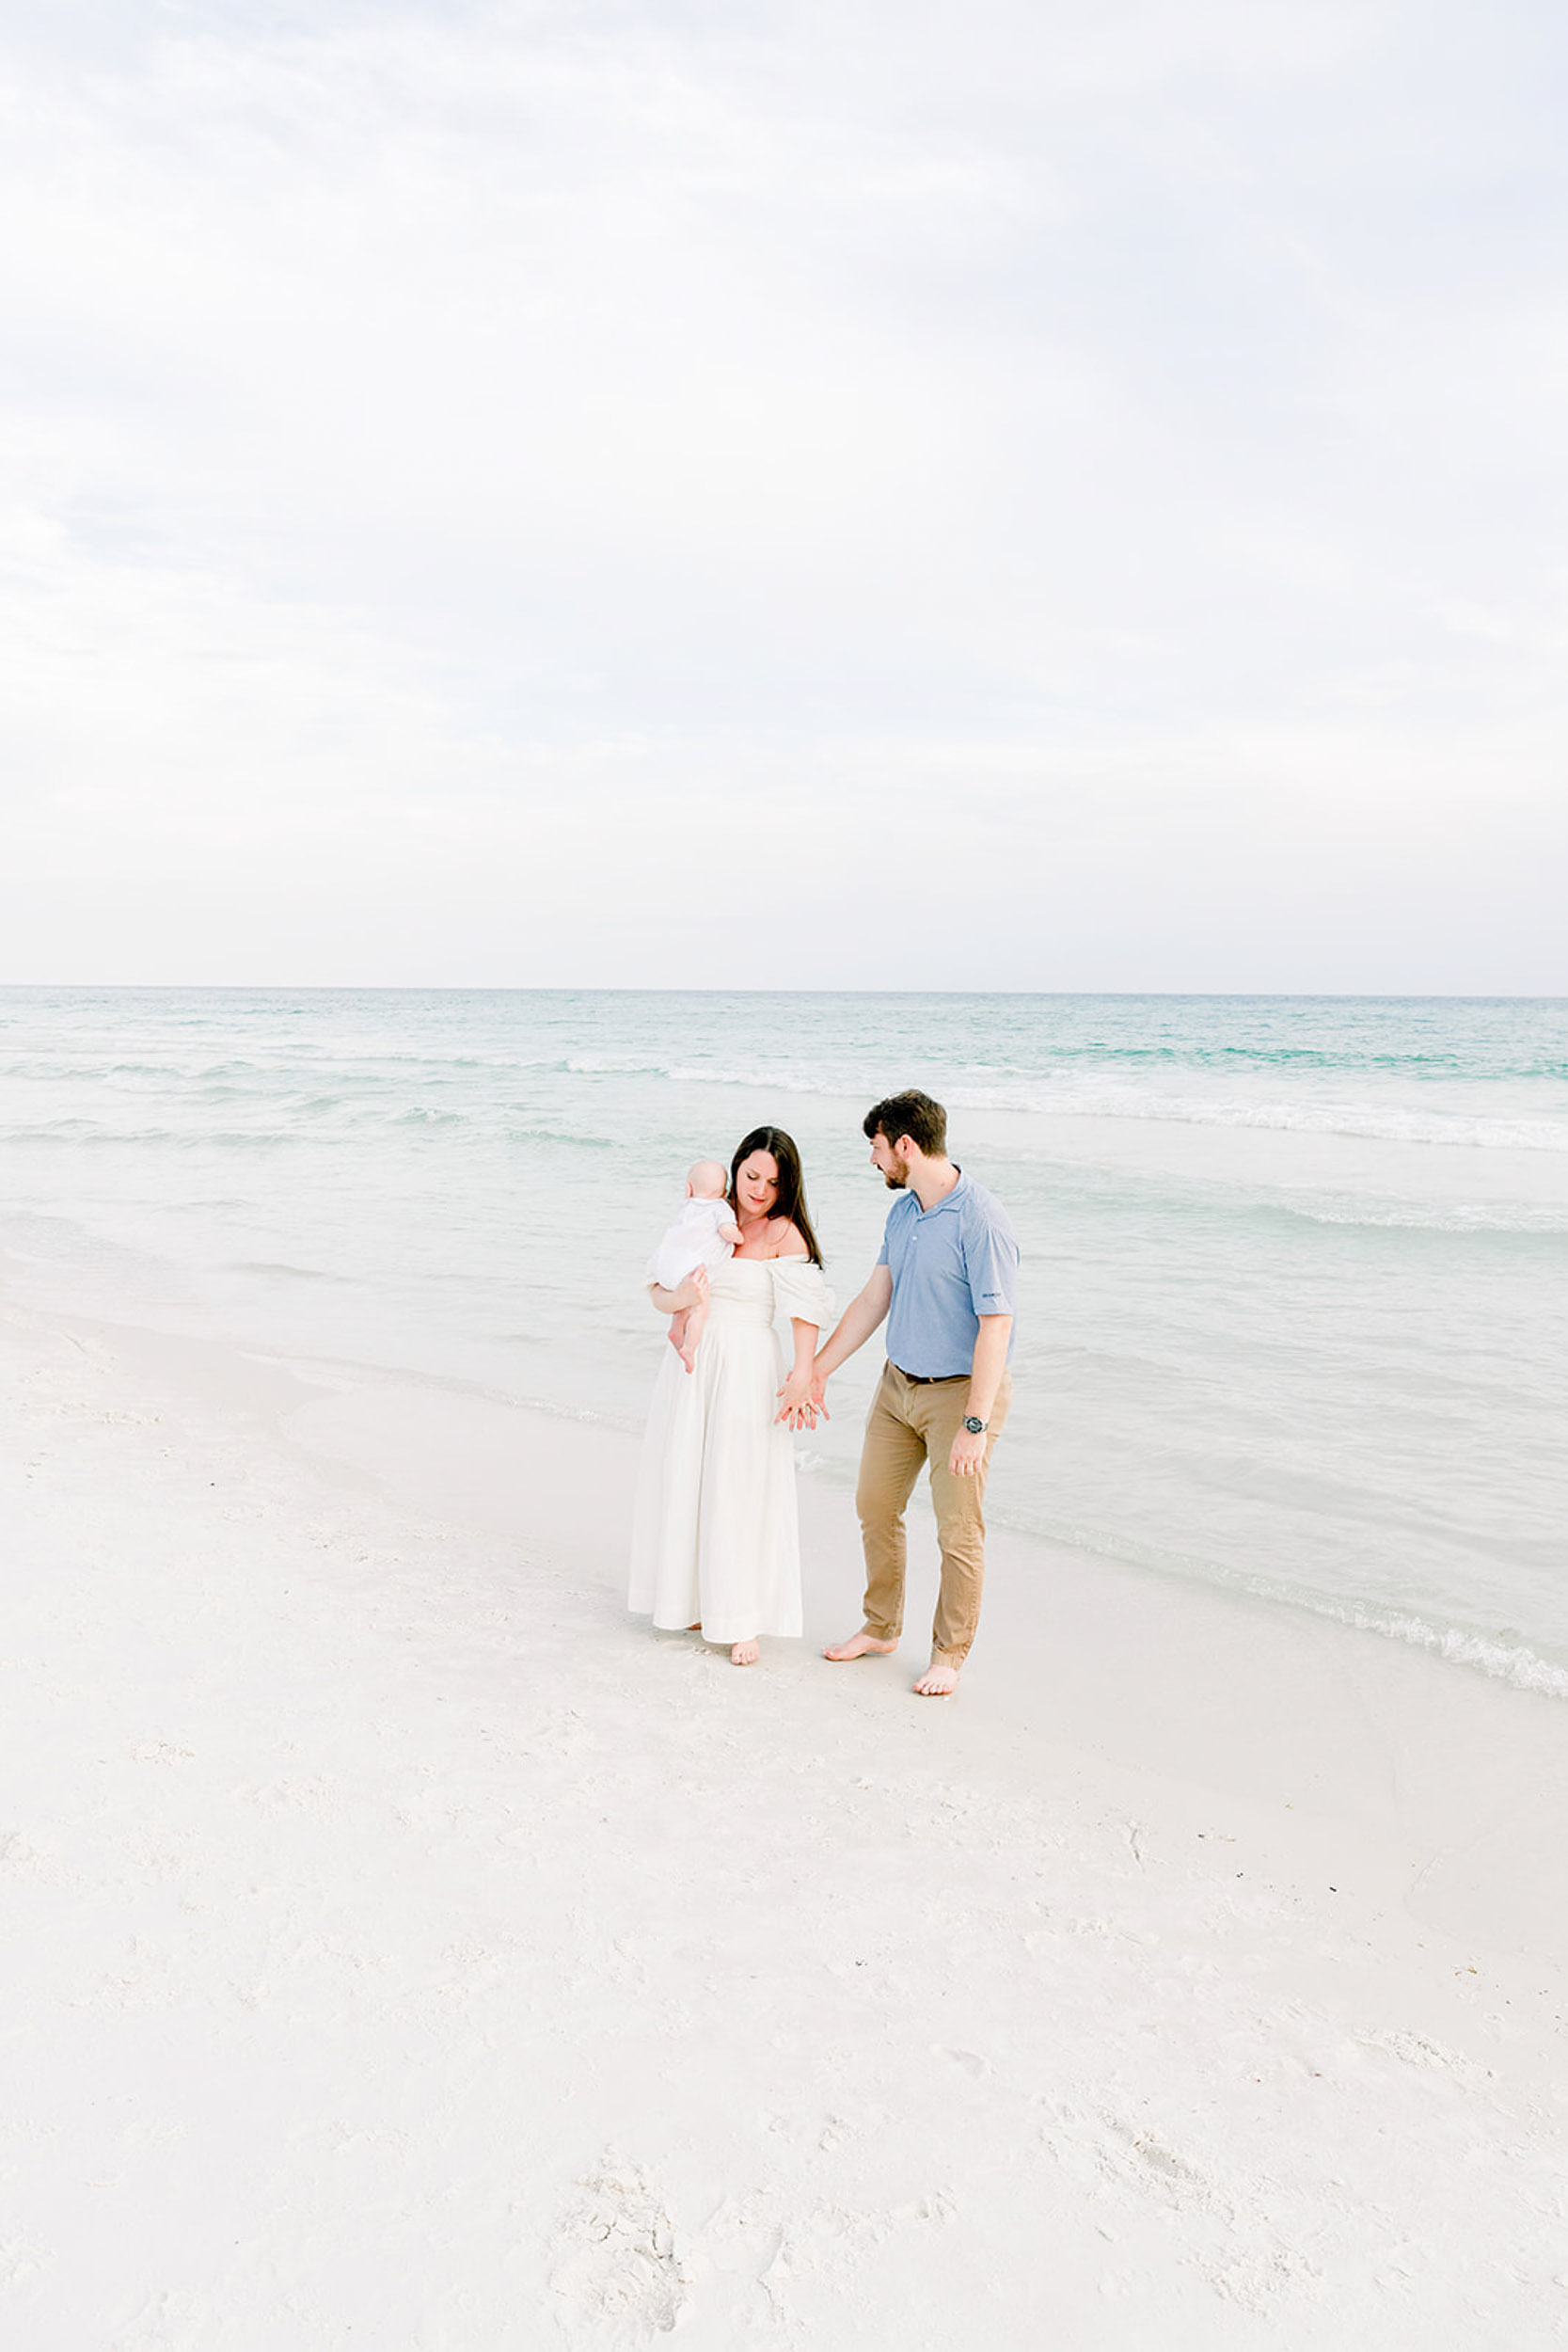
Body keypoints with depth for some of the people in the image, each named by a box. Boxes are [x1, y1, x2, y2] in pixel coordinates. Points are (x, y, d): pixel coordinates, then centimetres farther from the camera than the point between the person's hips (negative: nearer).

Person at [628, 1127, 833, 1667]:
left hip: (748, 1366, -5)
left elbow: (805, 1307, -17)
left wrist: (803, 1371, -30)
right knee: (684, 1481, 11)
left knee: (740, 1490, -2)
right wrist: (681, 1297, -16)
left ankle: (742, 1621, 9)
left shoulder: (785, 1233, -6)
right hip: (691, 1361, 5)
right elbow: (658, 1293, 7)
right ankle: (693, 1599, 28)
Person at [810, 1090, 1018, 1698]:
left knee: (959, 1532, 2)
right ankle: (880, 1628, 33)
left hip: (961, 1391, -8)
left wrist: (975, 1424, -25)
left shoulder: (980, 1221, -21)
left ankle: (949, 1654, 19)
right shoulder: (902, 1211, 5)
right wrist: (819, 1369, 13)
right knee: (875, 1507, 15)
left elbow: (996, 1326, -23)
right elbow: (874, 1299, 12)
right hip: (898, 1382, 8)